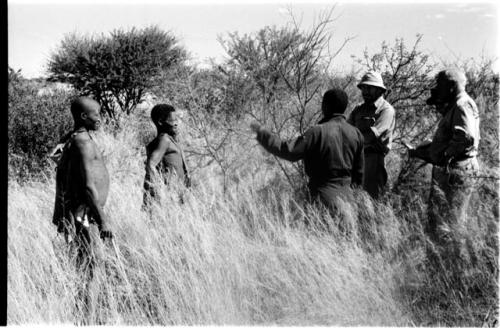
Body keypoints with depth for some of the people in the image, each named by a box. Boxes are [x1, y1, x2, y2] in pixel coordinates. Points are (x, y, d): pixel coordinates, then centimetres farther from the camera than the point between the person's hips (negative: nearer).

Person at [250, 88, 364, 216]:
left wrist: (262, 133, -9)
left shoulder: (318, 132, -16)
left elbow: (288, 150, -17)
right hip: (346, 194, 6)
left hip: (323, 196, -6)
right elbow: (359, 171, 9)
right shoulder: (355, 134, 2)